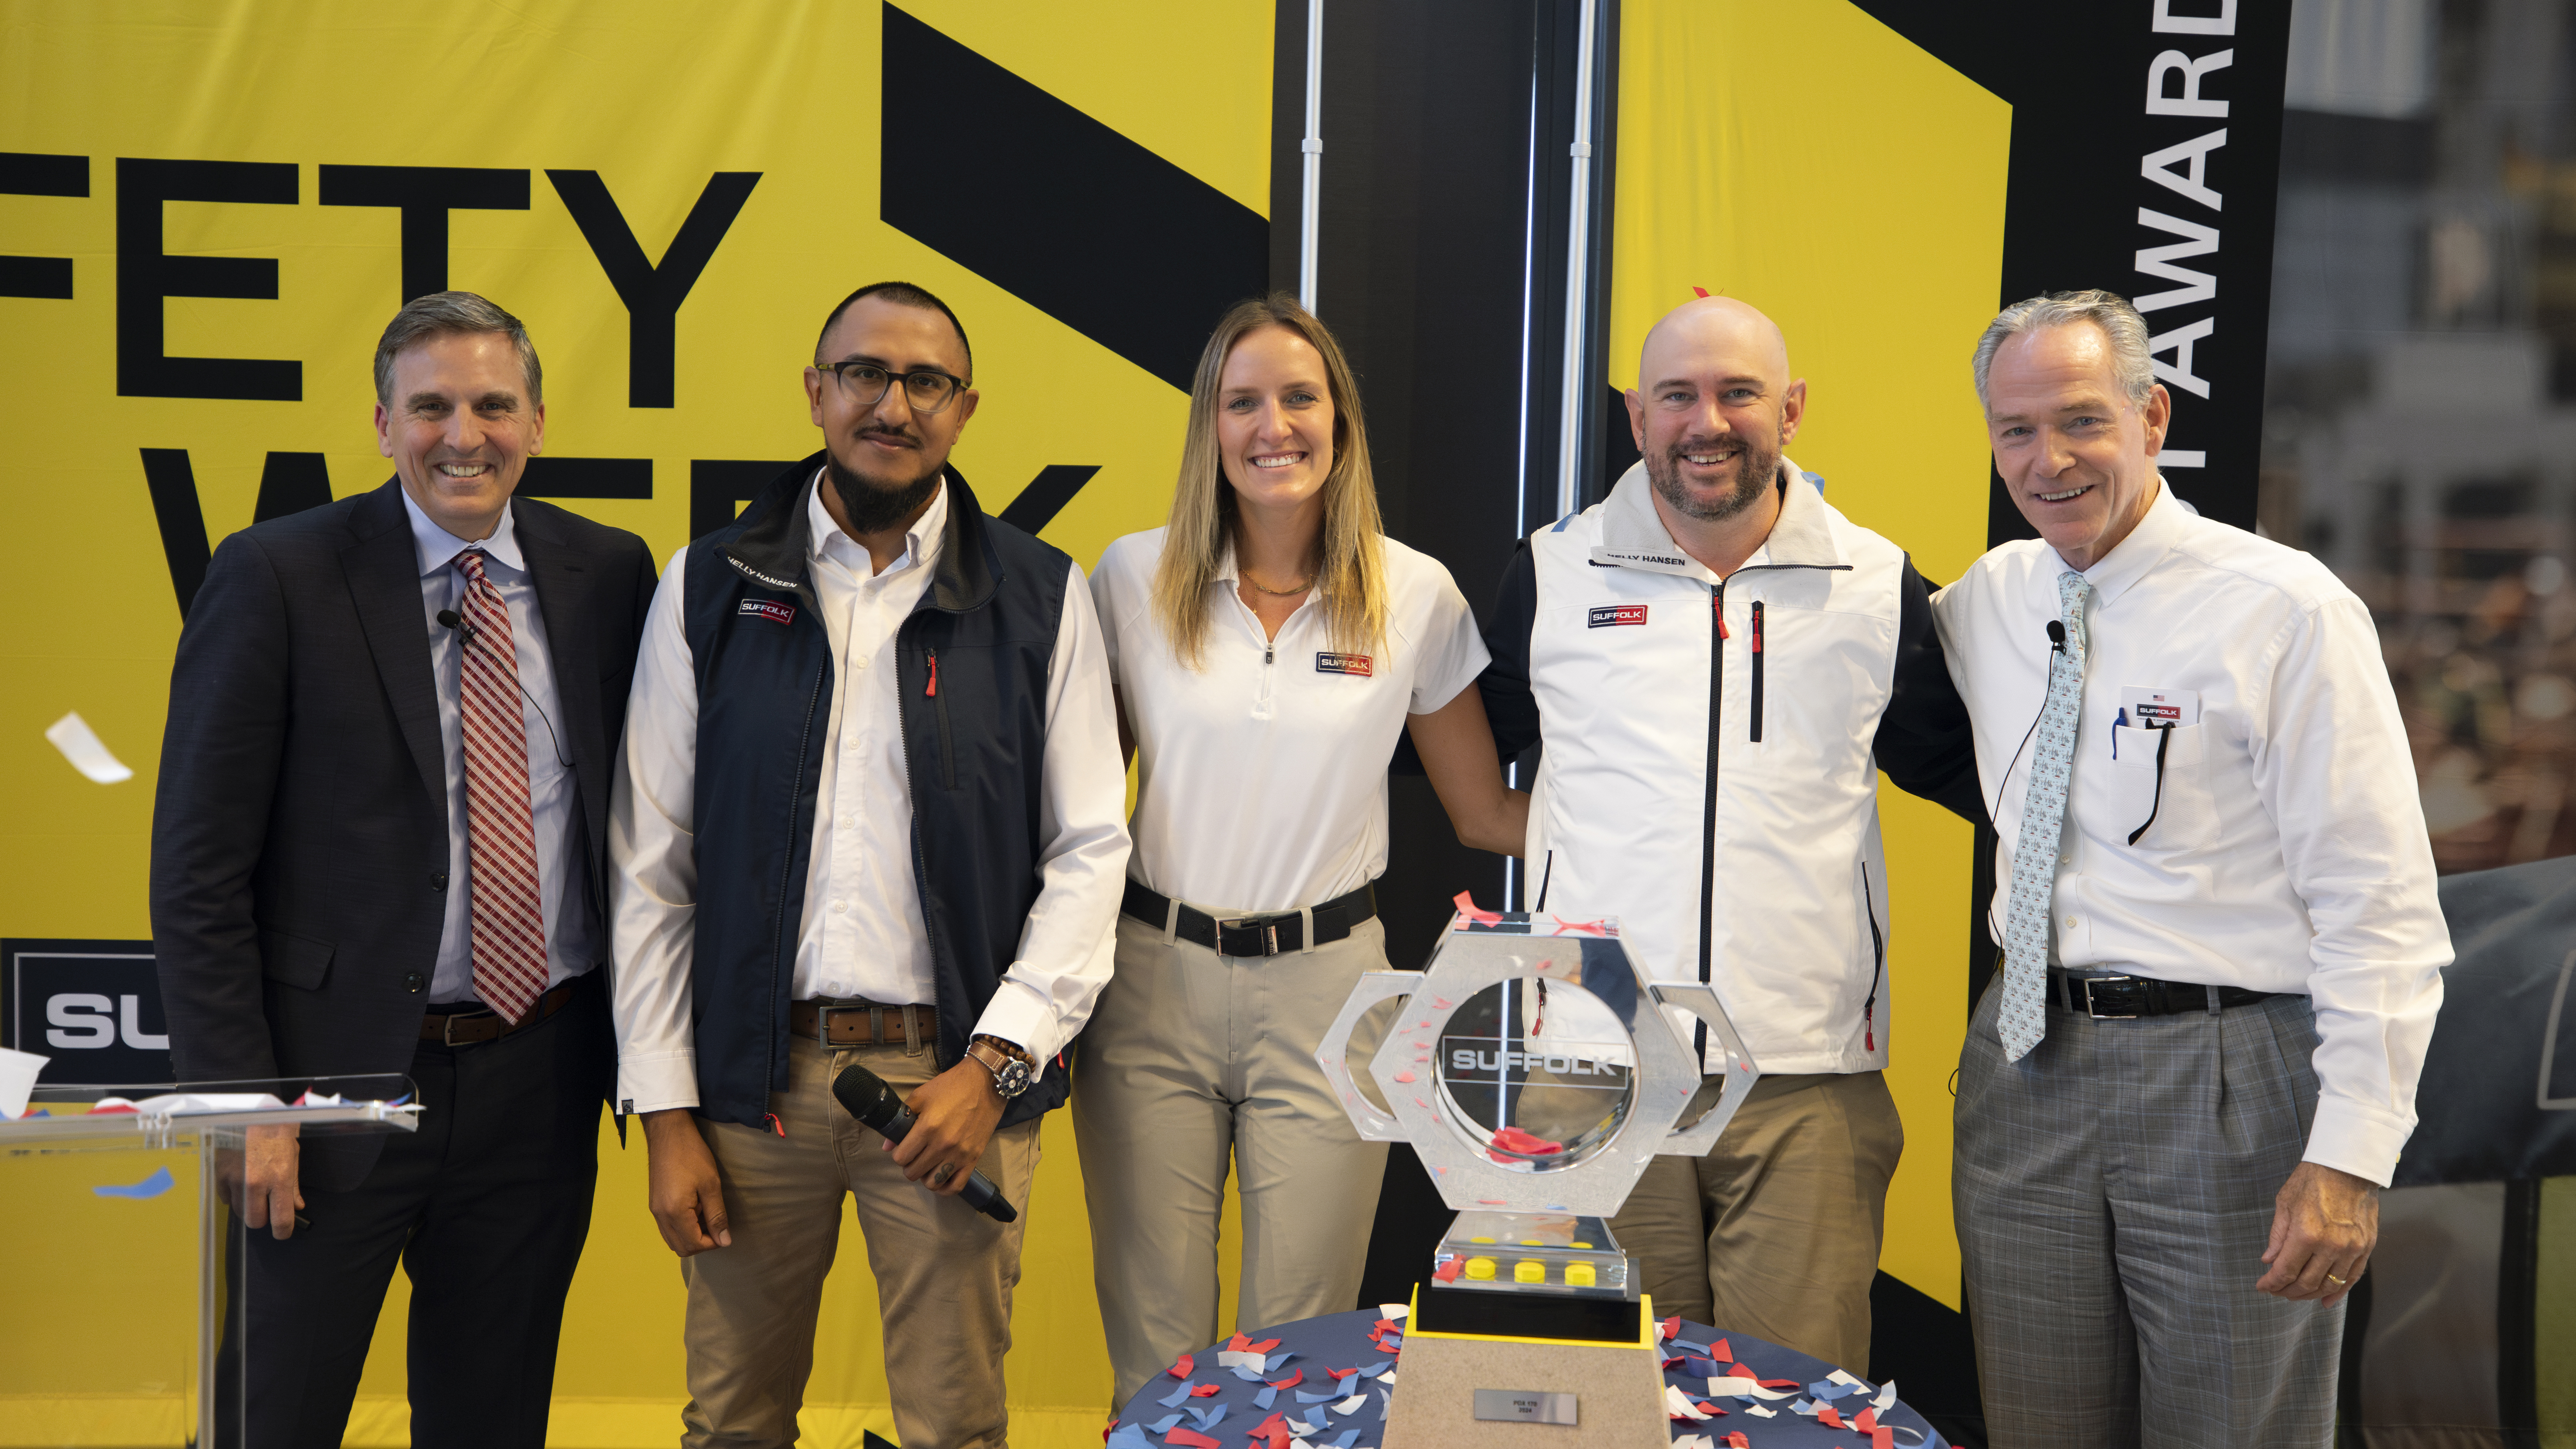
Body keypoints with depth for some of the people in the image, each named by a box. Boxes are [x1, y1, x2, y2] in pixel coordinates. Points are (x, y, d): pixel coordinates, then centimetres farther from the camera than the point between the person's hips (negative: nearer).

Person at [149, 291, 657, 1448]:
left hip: (540, 1081, 3)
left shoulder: (608, 573, 3)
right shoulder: (275, 575, -7)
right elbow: (199, 867, -8)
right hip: (342, 1078, -3)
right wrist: (241, 1100, -12)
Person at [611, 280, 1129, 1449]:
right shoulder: (710, 590, 5)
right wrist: (664, 1110, 0)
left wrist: (996, 1062, -9)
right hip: (754, 1075, 1)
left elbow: (1090, 849, 1)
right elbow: (651, 865, 4)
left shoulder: (1040, 597, 2)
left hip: (954, 1075, -1)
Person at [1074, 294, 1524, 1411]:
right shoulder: (1134, 578, 0)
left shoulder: (1417, 596, -1)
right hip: (1154, 987, 1)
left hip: (1326, 993, 0)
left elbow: (1488, 814, 7)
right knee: (1153, 1350, 7)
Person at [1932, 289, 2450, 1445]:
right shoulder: (1985, 601, 8)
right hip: (2027, 1062, 5)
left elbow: (2381, 908, -11)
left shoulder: (2287, 612, -9)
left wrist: (2351, 1153, -17)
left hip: (2227, 1081, -5)